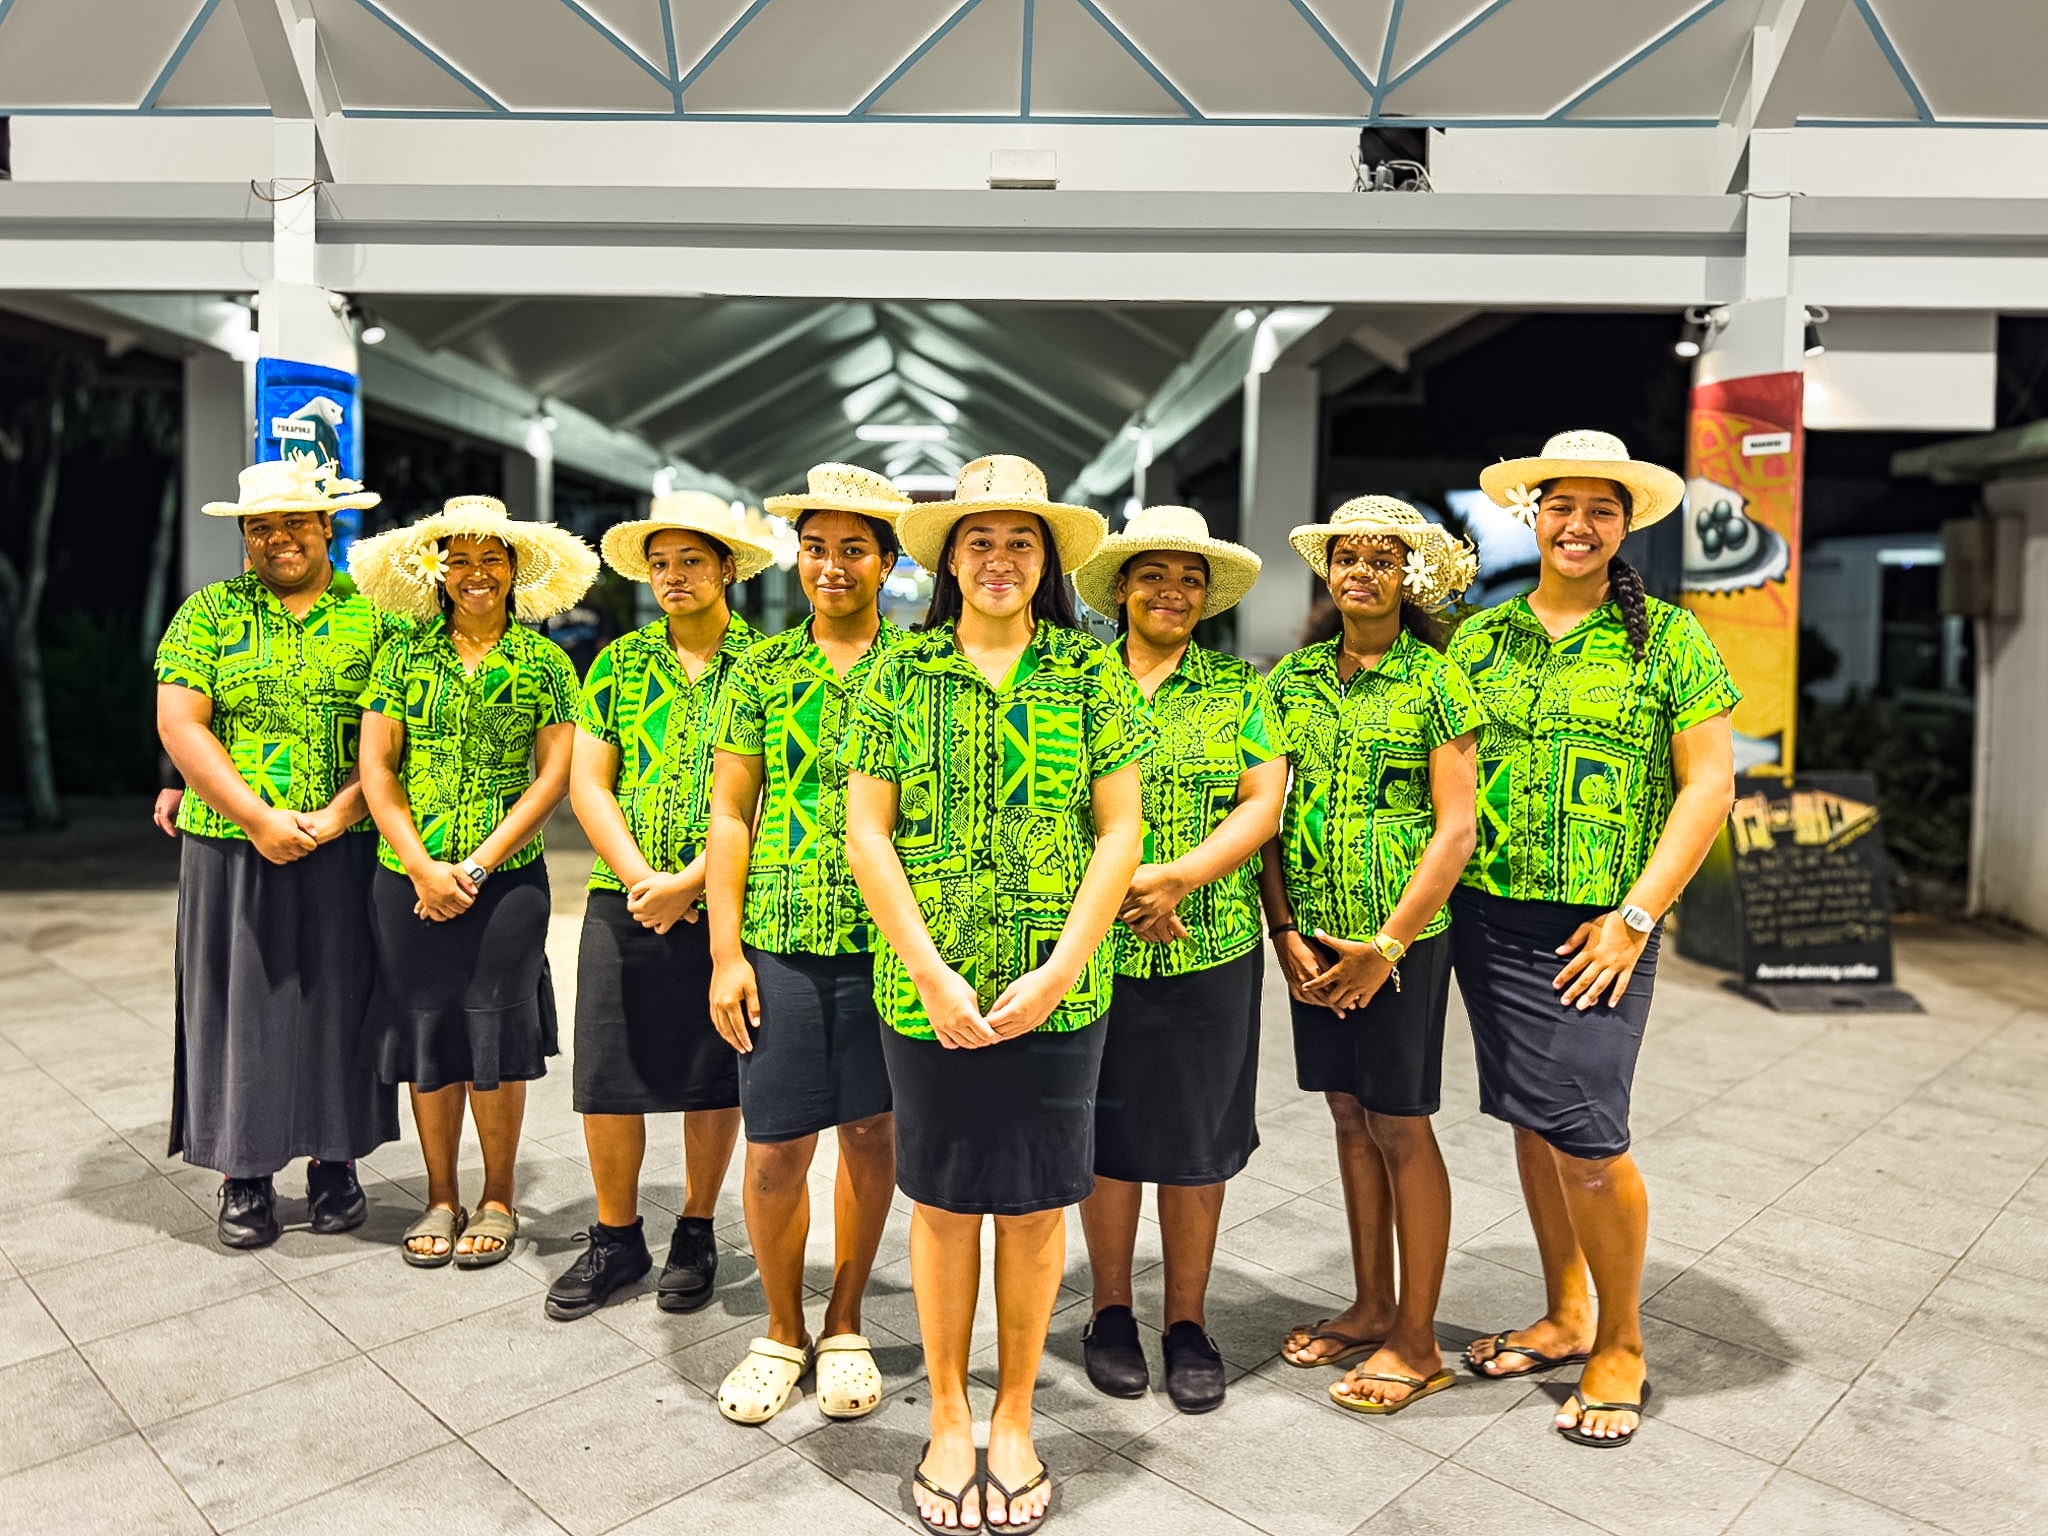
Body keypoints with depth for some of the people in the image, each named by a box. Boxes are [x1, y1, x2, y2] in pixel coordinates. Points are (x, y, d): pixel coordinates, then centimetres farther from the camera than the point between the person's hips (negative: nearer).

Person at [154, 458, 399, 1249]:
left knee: (336, 1000, 7)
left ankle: (334, 1161, 21)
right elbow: (178, 724, -3)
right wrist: (258, 818, -13)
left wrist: (336, 814, -15)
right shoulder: (208, 613, 6)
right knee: (238, 1002, 6)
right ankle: (244, 1171, 19)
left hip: (343, 851, 0)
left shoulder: (373, 614, 3)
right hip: (232, 848, 1)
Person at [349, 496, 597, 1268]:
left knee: (496, 1035, 3)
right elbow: (376, 769, 1)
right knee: (427, 1034, 8)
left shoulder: (543, 662, 2)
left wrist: (478, 864, -10)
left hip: (507, 878, -2)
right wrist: (422, 867, -9)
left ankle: (498, 1202, 20)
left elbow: (552, 775, -3)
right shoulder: (405, 652, 5)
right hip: (409, 879, 2)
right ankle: (441, 1199, 24)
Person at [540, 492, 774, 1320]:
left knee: (713, 1080, 9)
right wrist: (639, 877, -9)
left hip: (725, 903, -2)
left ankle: (695, 1233, 29)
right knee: (607, 1080, 6)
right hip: (623, 901, 3)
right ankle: (616, 1237, 27)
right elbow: (587, 783, 4)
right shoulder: (617, 663, 8)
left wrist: (689, 881, -15)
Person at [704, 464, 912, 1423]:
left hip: (886, 939, 0)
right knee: (774, 1147, 4)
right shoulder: (763, 668, 6)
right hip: (780, 940, 1)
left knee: (871, 1130, 10)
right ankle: (782, 1333, 27)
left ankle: (844, 1325, 31)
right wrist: (725, 951, -1)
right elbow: (730, 813, 5)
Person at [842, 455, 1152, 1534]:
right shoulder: (899, 672, 2)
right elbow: (867, 831, -2)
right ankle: (948, 1416, 31)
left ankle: (1014, 1416, 31)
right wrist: (931, 973, -10)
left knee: (1036, 1203, 10)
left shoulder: (1092, 673, 2)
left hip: (1059, 990, 0)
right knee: (943, 1200, 11)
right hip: (927, 988, 0)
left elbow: (1120, 831, -1)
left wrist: (1058, 970, -10)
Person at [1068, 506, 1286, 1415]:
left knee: (1197, 1141, 8)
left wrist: (1177, 876, -17)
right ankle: (1111, 1312, 28)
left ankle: (1188, 1323, 25)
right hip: (1100, 949, 0)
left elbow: (1264, 804, -3)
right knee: (1109, 1133, 9)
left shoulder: (1240, 690, 6)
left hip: (1212, 949, 1)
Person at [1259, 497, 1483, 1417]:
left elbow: (1457, 828, -10)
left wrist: (1387, 946, -14)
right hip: (1313, 934, 5)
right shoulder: (1292, 678, 7)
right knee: (1350, 1117, 14)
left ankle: (1417, 1342, 18)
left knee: (1400, 1126, 3)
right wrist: (1284, 931, -3)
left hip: (1401, 934, -4)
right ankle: (1372, 1308, 30)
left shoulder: (1435, 681, -6)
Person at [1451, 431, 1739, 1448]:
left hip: (1598, 926, -4)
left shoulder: (1668, 639, 0)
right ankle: (1565, 1316, 32)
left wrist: (1637, 916, -10)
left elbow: (1708, 784, -3)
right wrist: (1436, 895, 0)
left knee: (1585, 1135, -7)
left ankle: (1620, 1345, 18)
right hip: (1487, 916, 4)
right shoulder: (1482, 637, 9)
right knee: (1530, 1120, 13)